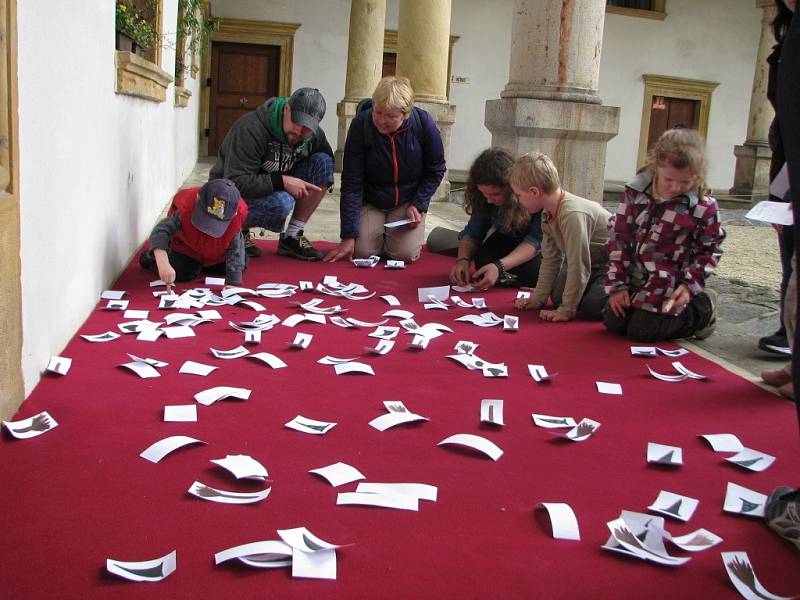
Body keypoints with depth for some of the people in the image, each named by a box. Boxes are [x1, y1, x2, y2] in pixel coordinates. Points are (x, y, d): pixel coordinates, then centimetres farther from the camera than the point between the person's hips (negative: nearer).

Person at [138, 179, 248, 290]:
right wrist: (163, 264, -65)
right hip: (186, 249, -2)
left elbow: (235, 249, -33)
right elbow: (161, 230, -49)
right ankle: (151, 257, 16)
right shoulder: (185, 209, -43)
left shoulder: (237, 216, -40)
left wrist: (233, 283, -39)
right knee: (182, 274, -17)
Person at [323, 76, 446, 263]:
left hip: (407, 201, 0)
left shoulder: (424, 123, -19)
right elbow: (351, 183, -19)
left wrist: (418, 205, -14)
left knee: (405, 254, -18)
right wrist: (348, 236, -21)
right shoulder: (360, 125, -21)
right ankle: (378, 231, 18)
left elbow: (435, 171, -2)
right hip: (370, 201, 0)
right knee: (363, 252, -18)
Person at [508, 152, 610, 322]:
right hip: (591, 263, 8)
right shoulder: (548, 214, -6)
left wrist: (567, 310, -26)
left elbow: (578, 267, -33)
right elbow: (551, 259, 2)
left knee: (592, 307, -22)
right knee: (558, 296, -3)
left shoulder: (572, 214, -36)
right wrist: (538, 298, 1)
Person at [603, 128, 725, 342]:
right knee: (613, 323, 6)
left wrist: (690, 285, -13)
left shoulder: (704, 207, -13)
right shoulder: (635, 192, -6)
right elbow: (619, 237, -1)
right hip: (633, 281, 5)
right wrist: (617, 284, -2)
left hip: (668, 290, -4)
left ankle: (702, 310, 14)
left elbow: (710, 250, -2)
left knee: (641, 331, -7)